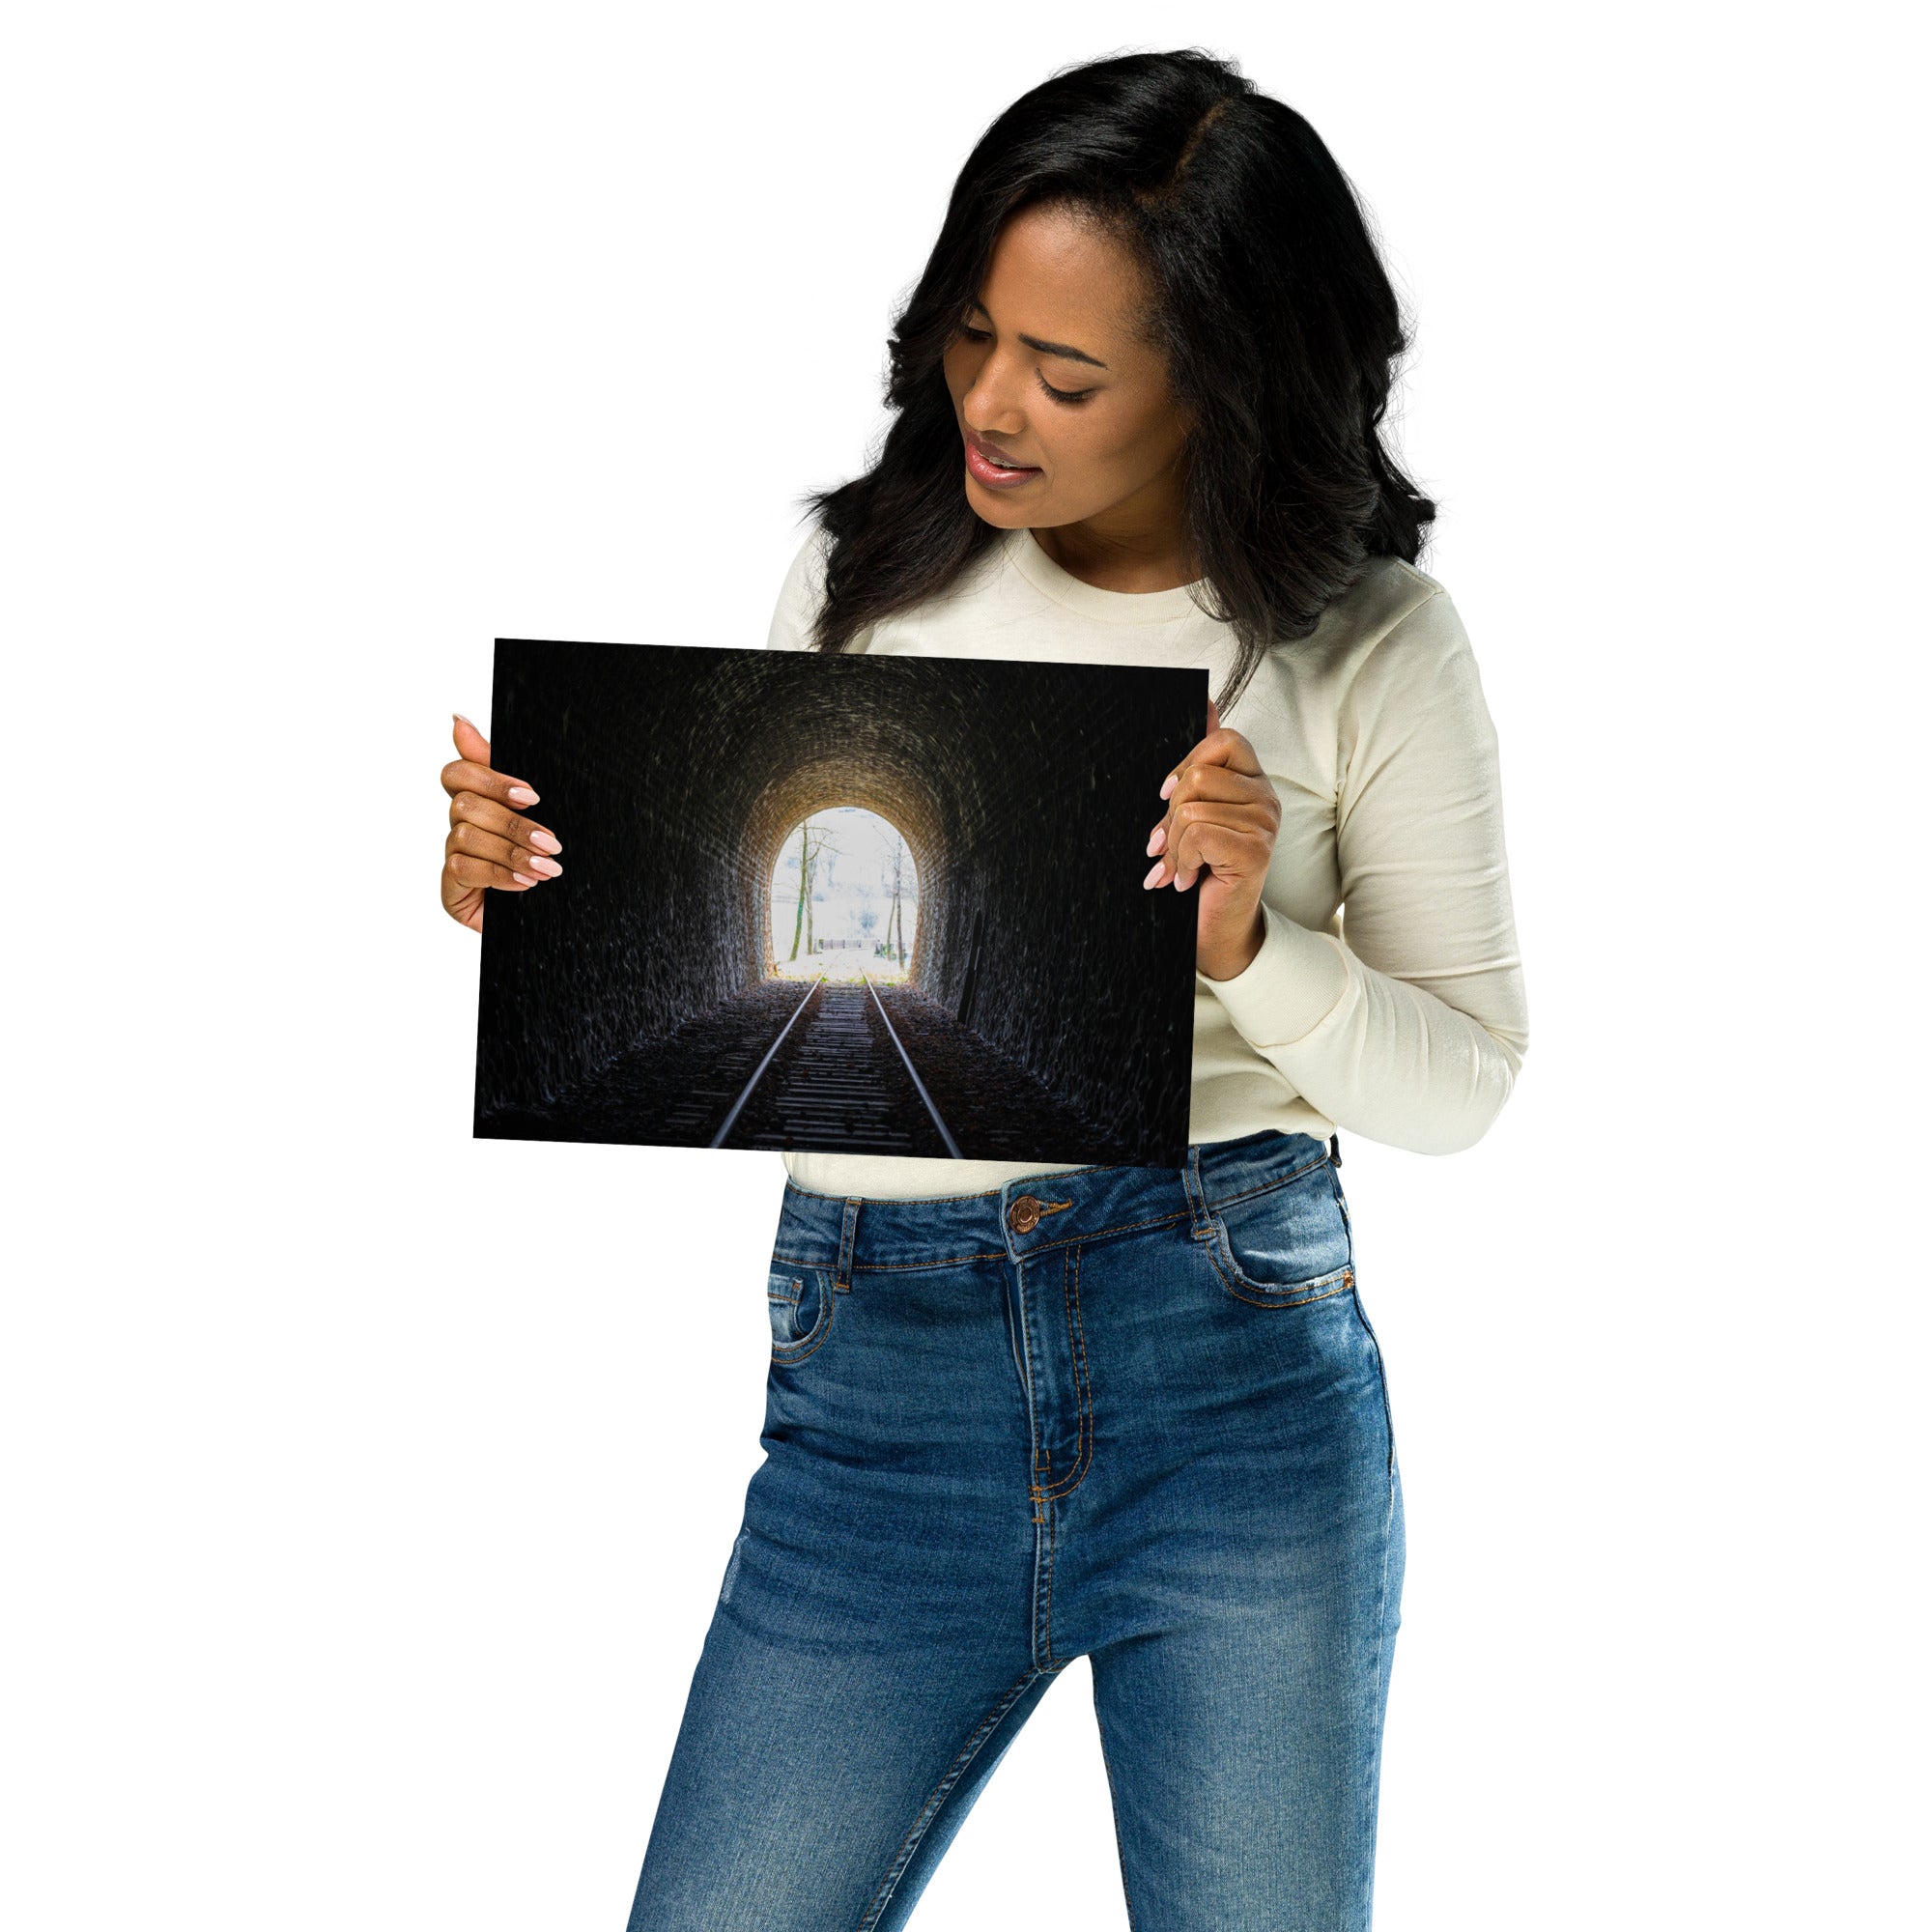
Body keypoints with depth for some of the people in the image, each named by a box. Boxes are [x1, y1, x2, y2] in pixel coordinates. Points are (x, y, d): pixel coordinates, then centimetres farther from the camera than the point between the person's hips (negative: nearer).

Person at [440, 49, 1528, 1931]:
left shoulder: (1369, 647, -1)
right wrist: (538, 891, -7)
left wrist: (1248, 949, -18)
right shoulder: (865, 575, 5)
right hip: (872, 1380, 2)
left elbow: (1459, 1083, 0)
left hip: (1241, 1373, -1)